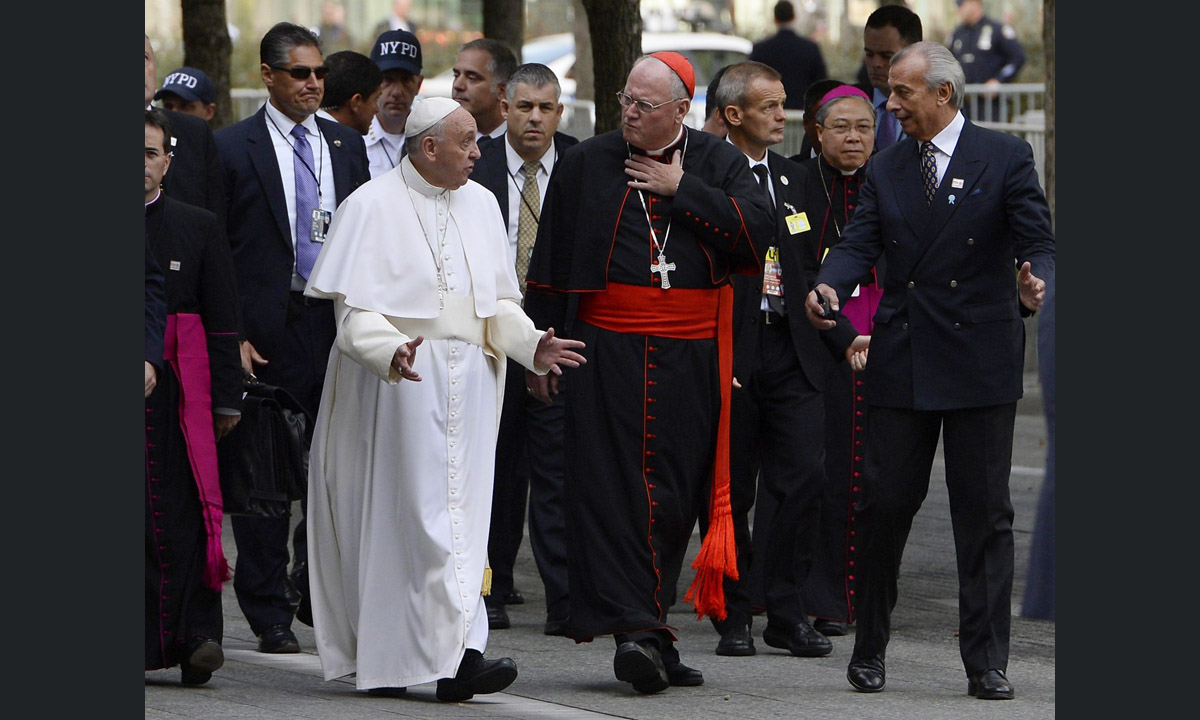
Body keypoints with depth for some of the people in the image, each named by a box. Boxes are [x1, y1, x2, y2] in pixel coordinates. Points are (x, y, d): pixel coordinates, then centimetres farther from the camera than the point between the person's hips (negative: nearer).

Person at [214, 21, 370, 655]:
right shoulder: (231, 147, -1)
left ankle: (318, 590, 19)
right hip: (270, 333, -4)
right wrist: (231, 336, -10)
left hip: (338, 325, 4)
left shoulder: (347, 146, 13)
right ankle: (271, 615, 8)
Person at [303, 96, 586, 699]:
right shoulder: (373, 207, -5)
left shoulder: (480, 204, 12)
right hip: (397, 381, -5)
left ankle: (459, 658, -3)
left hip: (468, 379, 5)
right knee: (417, 515, -10)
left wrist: (532, 346, -5)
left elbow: (499, 302, 14)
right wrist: (392, 353, -30)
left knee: (461, 510, -1)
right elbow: (354, 308, -11)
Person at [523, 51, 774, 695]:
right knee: (609, 486, -11)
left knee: (674, 496, 3)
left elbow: (756, 231, -9)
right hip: (607, 352, -1)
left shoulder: (719, 165, 7)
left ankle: (646, 627, 13)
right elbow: (550, 263, 10)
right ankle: (636, 629, -14)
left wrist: (681, 190, -9)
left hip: (690, 358, 1)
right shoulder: (586, 163, 7)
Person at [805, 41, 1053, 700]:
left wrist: (1033, 282, -28)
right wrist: (828, 286, -21)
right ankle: (868, 651, 16)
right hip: (901, 366, 3)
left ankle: (986, 663, 4)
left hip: (980, 366, -3)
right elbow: (858, 244, 0)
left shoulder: (1005, 158, 0)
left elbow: (1036, 242, -6)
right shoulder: (885, 170, 10)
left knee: (984, 514, 0)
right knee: (884, 504, 3)